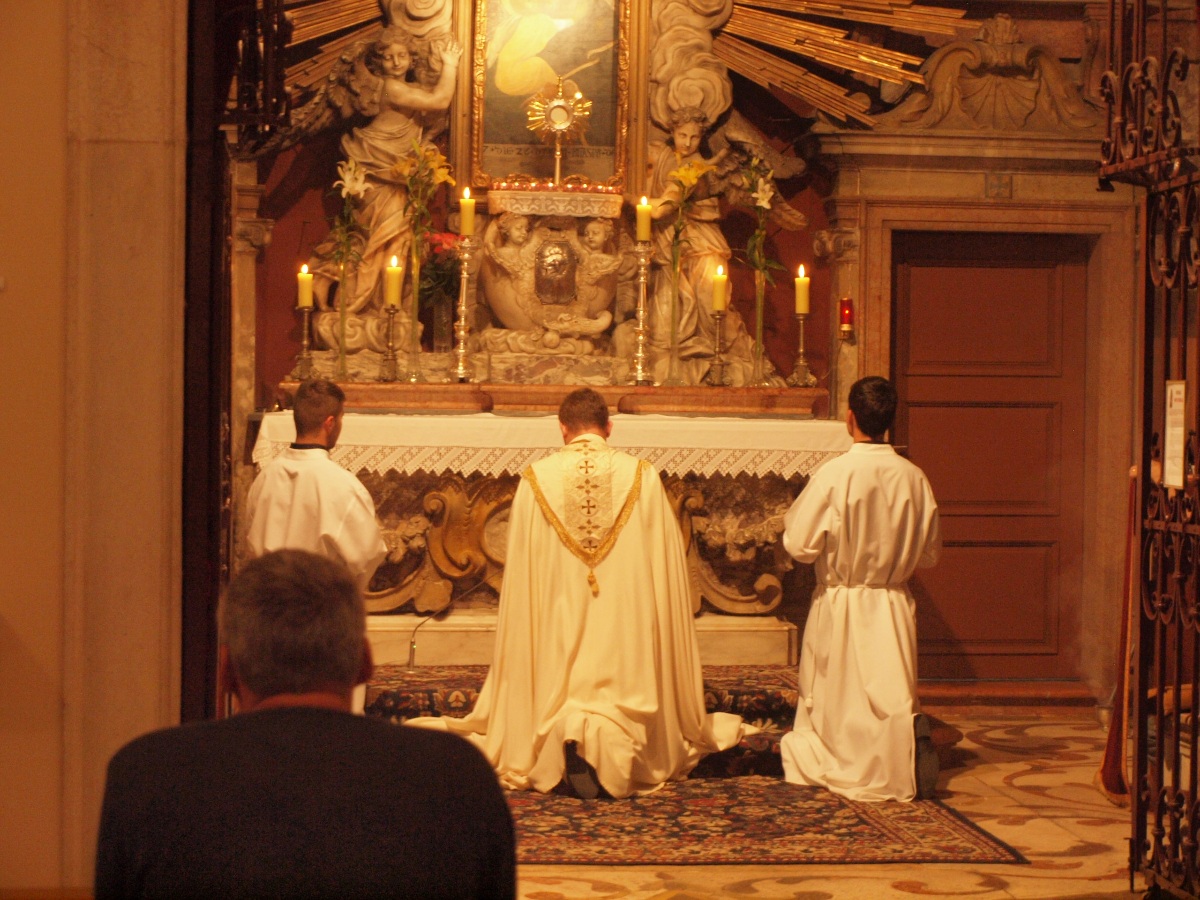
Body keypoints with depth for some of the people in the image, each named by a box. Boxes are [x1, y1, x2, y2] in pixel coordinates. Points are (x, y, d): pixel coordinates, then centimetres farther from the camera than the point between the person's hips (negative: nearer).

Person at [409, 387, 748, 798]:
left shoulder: (536, 479, -1)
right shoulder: (642, 476, -1)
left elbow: (521, 568, 3)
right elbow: (665, 561, 3)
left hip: (559, 619, 1)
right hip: (626, 620, 0)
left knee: (563, 693, 10)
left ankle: (569, 735, -23)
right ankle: (614, 743, -23)